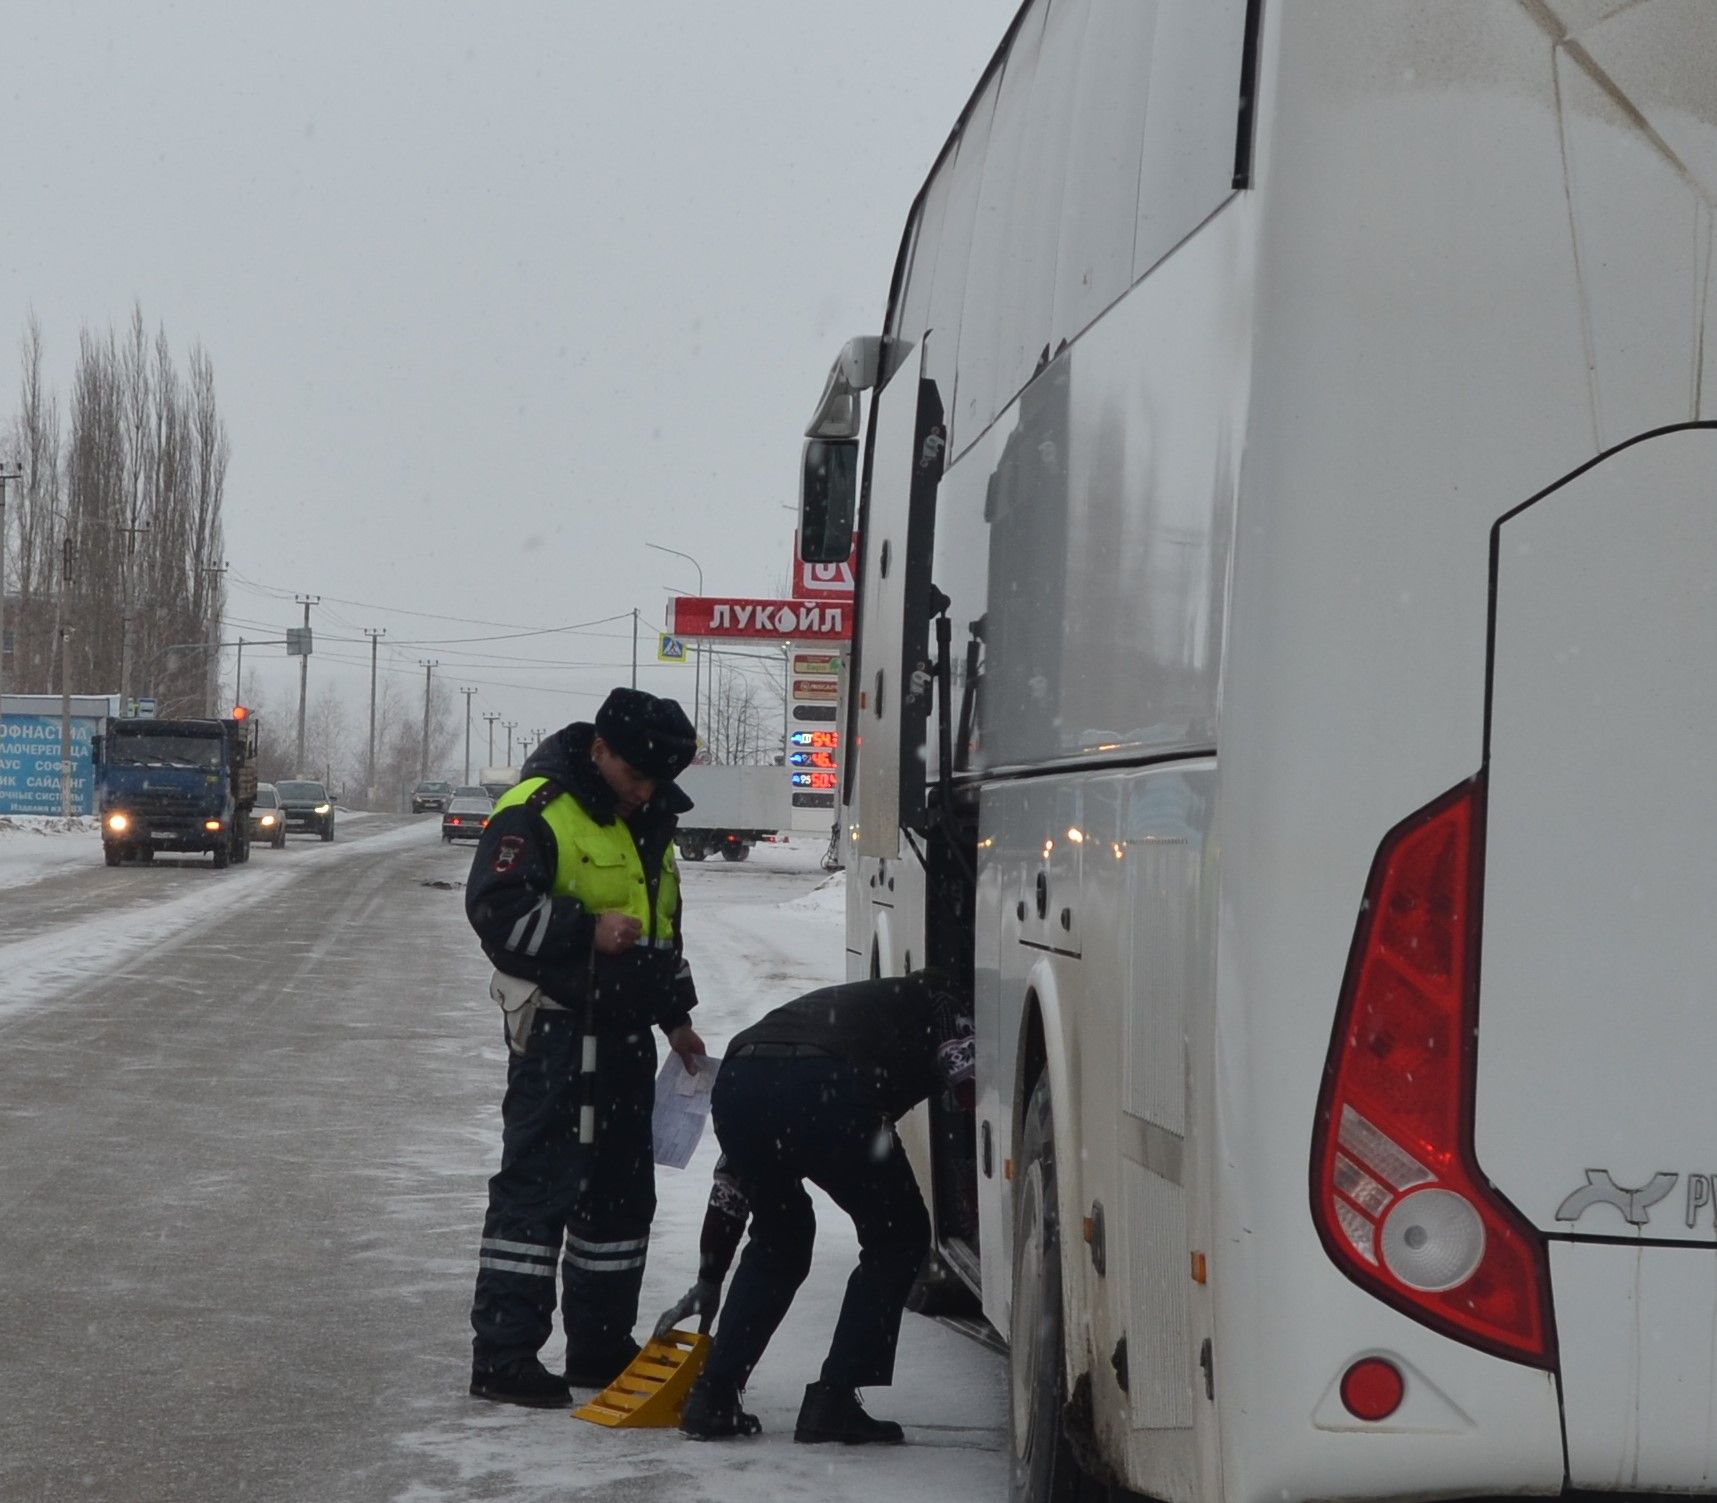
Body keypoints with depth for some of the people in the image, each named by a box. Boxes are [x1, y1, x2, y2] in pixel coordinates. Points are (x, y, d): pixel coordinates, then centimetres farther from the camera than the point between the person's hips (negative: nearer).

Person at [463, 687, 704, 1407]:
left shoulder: (648, 823, 16)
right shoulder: (538, 810, -12)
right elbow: (496, 907, -20)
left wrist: (675, 1016, 21)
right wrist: (587, 932, -25)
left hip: (622, 1032, 9)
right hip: (555, 1029, -9)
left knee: (621, 1192, 13)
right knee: (538, 1184, -10)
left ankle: (601, 1344, 24)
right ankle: (502, 1354, -8)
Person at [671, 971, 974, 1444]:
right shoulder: (937, 1005, 32)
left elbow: (733, 1175, 41)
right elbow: (969, 1081, 7)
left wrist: (709, 1280, 45)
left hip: (735, 1083, 6)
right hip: (825, 1091, -6)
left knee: (778, 1240, 29)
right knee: (898, 1239, 16)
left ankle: (711, 1396, 24)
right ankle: (832, 1401, 12)